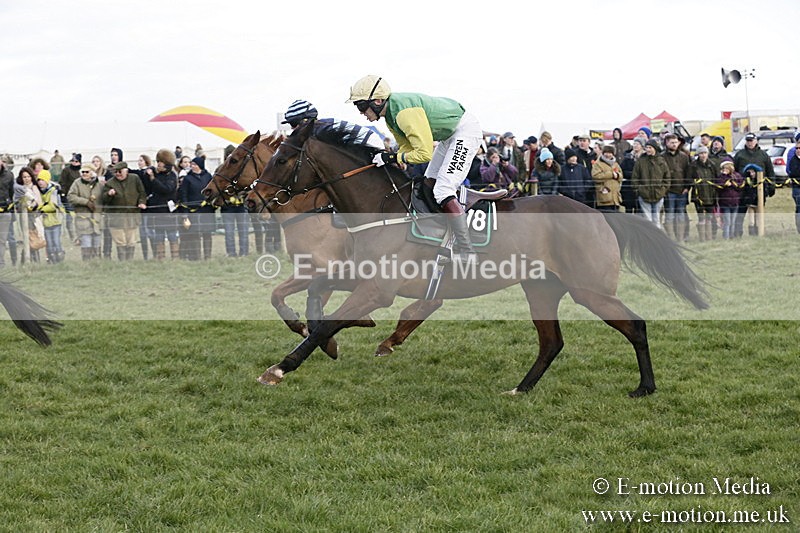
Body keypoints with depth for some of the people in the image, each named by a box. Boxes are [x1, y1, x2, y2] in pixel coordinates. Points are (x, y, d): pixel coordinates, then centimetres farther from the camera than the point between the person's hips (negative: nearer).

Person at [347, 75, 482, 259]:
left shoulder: (405, 112, -31)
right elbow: (406, 146, 8)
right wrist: (387, 162, -8)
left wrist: (393, 158, -22)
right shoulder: (390, 114, 1)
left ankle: (467, 252, -19)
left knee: (442, 191, -18)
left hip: (466, 130, -11)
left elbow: (424, 153, -30)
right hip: (449, 135, 11)